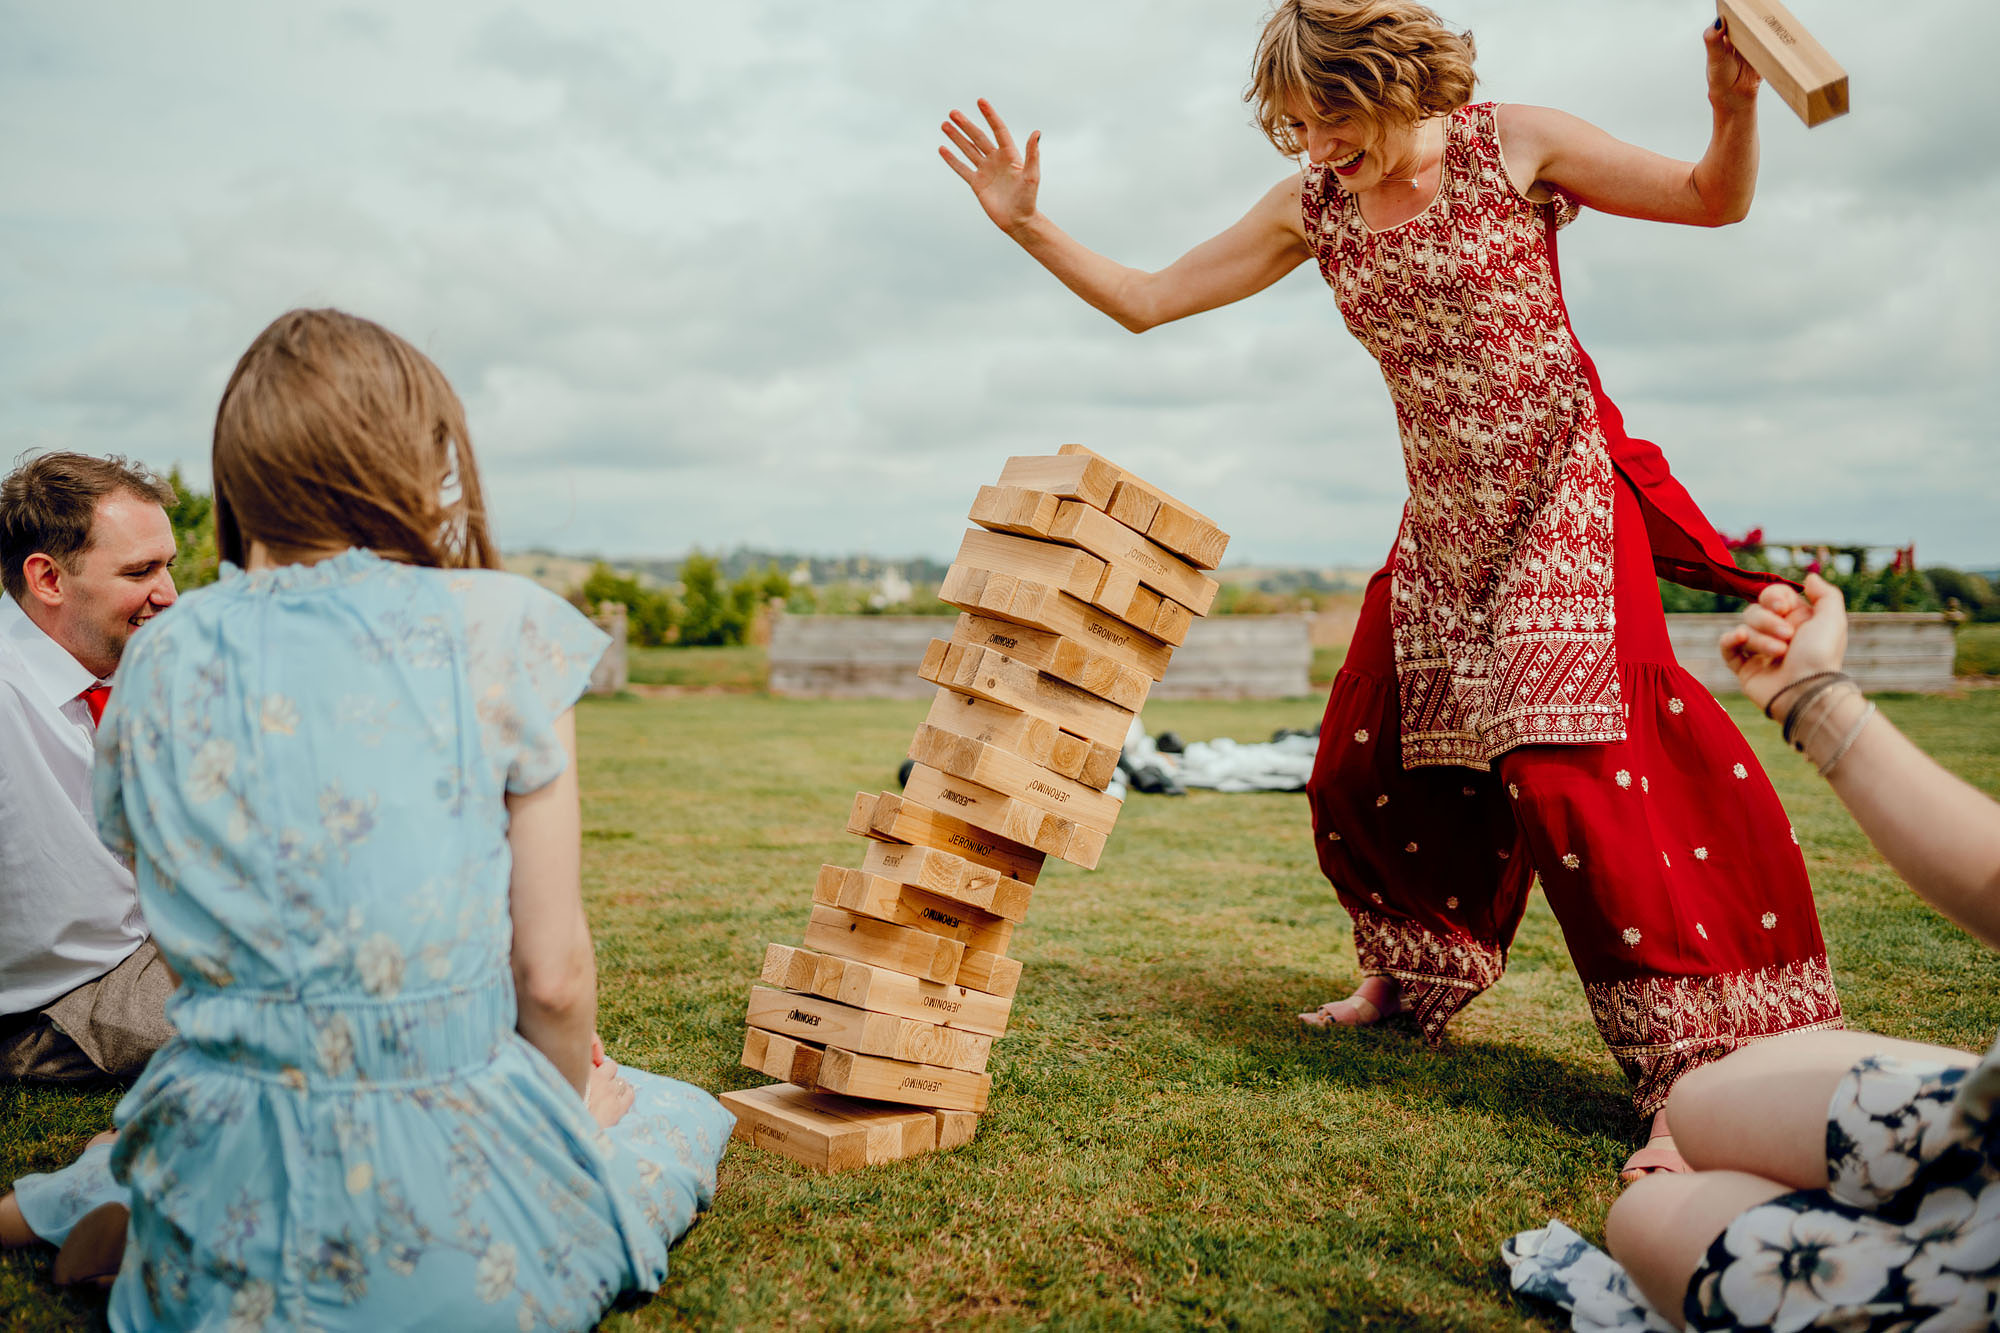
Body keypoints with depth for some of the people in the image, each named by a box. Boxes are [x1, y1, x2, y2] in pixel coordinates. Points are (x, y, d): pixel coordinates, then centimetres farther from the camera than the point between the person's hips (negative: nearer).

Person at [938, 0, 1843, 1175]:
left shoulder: (1512, 144, -6)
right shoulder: (1311, 206, 5)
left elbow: (1715, 202, 0)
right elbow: (1145, 301, 8)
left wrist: (1736, 104, -21)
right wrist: (1027, 223, -1)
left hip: (1563, 492, -6)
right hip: (1445, 524, 6)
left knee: (1563, 767, -22)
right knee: (1362, 779, 9)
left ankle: (1697, 1076, -14)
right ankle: (1423, 974, 36)